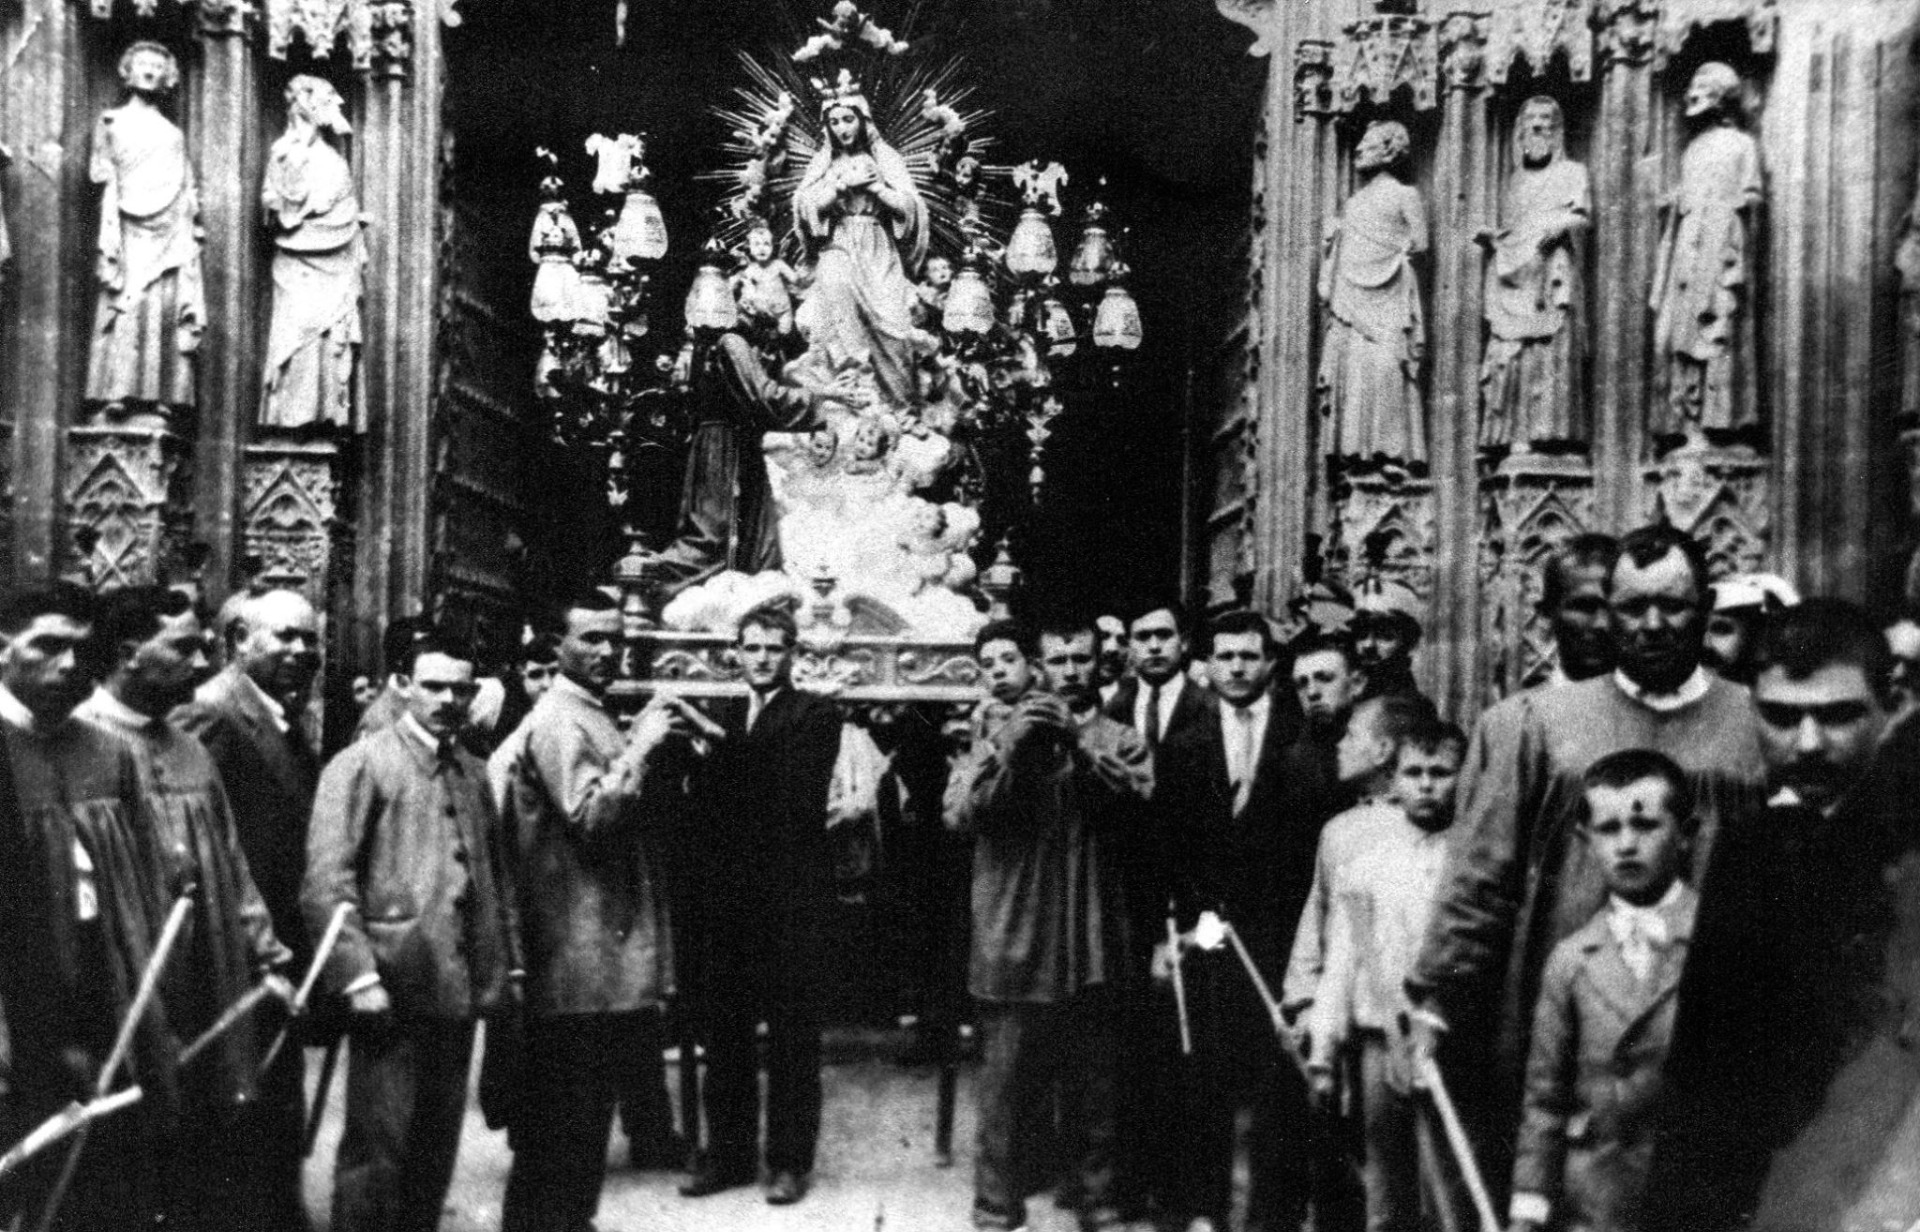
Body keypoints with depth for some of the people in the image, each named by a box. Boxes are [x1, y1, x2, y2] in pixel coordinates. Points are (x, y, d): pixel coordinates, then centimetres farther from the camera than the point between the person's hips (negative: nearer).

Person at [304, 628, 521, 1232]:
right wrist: (358, 975, -18)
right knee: (377, 1150, -1)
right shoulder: (360, 764, -5)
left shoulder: (473, 772, 15)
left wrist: (510, 965, 13)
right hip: (392, 990, -6)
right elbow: (326, 882, -12)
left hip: (461, 987, 6)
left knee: (436, 1148, 14)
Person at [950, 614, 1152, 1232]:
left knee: (1099, 1092, 10)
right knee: (1006, 1091, 4)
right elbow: (971, 813, -7)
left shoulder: (1120, 741, 7)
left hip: (1094, 947, 1)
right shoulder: (1003, 736, 8)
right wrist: (1014, 745, -18)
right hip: (1016, 945, -1)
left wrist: (1080, 745, -22)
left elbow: (1137, 799, -12)